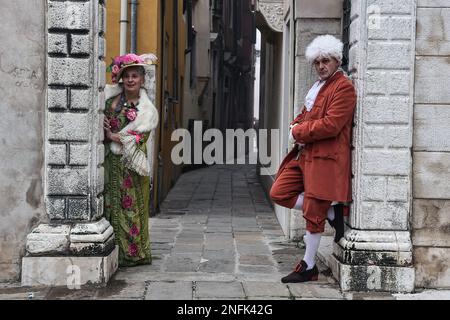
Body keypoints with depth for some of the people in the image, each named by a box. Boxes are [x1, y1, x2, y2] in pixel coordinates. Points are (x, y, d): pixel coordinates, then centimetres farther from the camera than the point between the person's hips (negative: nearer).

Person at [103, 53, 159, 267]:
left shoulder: (146, 110, -3)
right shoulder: (112, 98, 7)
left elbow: (137, 139, -9)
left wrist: (112, 135, -7)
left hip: (131, 164, -4)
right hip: (111, 162, 4)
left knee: (130, 207, 0)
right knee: (111, 205, 5)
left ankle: (133, 253, 9)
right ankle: (114, 251, 13)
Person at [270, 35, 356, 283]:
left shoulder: (343, 87, -11)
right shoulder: (318, 86, 20)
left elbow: (331, 125, -21)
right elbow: (304, 115, 26)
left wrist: (298, 132, -11)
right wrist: (296, 126, 1)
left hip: (325, 158, -10)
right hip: (304, 153, 10)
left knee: (313, 213, -3)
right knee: (279, 193, 6)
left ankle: (308, 267, 10)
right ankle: (331, 213, 13)